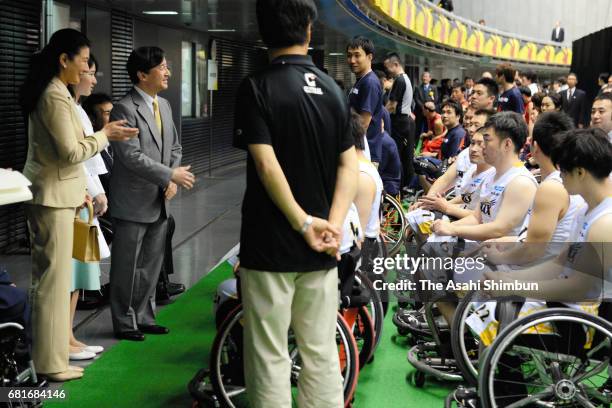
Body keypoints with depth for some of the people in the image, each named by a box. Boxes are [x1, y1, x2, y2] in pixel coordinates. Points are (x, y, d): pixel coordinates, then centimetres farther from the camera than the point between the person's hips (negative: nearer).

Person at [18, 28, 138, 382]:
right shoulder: (56, 97, -18)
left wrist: (80, 189, 18)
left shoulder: (51, 92, 14)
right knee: (54, 278, -3)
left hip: (54, 193, 10)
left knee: (49, 276, 15)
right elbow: (71, 152, -20)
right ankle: (51, 362, 5)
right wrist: (104, 135, -7)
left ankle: (49, 350, 24)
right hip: (53, 197, -10)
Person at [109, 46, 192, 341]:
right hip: (133, 203, -8)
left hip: (160, 202, 8)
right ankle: (125, 323, 14)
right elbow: (131, 156, -21)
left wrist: (172, 180, 0)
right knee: (127, 267, 3)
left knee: (151, 264, 15)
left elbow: (175, 148, 17)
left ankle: (144, 318, 26)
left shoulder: (164, 105, 11)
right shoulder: (125, 109, -15)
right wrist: (170, 175, -19)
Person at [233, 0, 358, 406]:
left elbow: (267, 164, -17)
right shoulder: (332, 89, 6)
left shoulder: (257, 87, -9)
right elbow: (350, 165, 2)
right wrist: (333, 225, -6)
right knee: (322, 353, 12)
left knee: (270, 357, 4)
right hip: (319, 251, 5)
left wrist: (304, 223, -12)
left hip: (270, 246, -5)